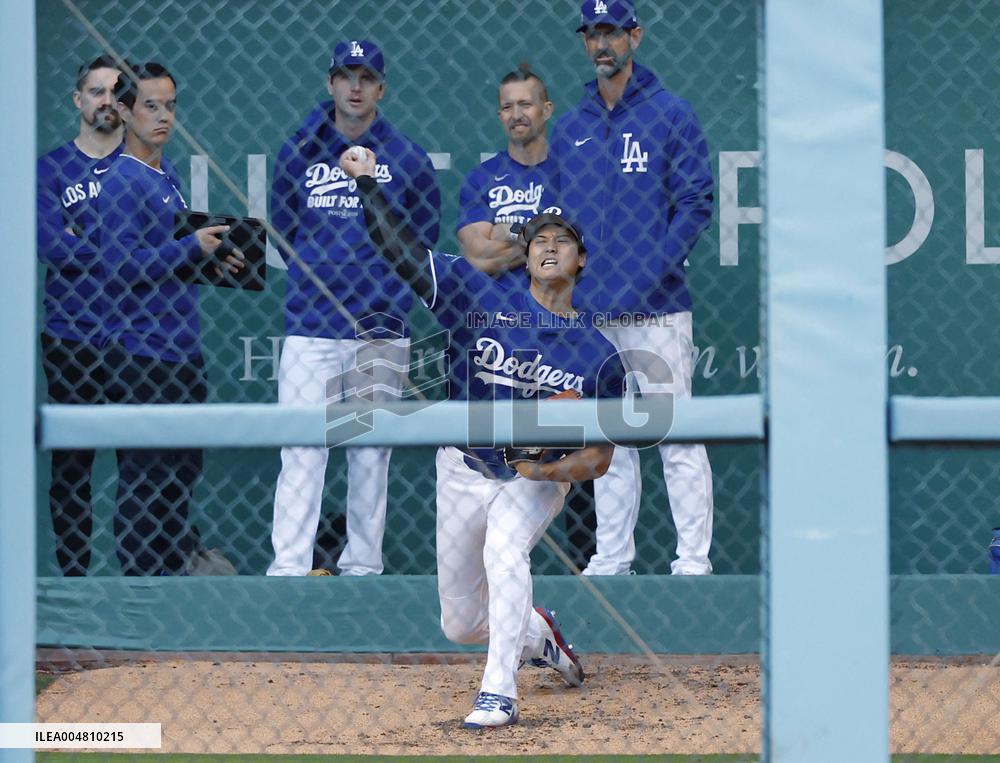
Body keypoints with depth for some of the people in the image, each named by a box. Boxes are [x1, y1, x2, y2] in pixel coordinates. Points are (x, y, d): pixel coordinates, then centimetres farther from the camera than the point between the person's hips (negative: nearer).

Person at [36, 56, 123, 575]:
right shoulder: (52, 169, 6)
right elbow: (52, 246, -8)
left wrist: (85, 237, -14)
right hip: (71, 339, 0)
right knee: (70, 464, 2)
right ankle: (72, 576, 7)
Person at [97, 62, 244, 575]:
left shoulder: (167, 176, 16)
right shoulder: (124, 181, -13)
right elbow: (121, 267, -20)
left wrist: (212, 259, 10)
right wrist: (193, 248, -19)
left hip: (181, 352, 10)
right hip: (141, 353, -10)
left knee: (183, 466, 16)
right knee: (146, 477, -6)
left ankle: (178, 567, 25)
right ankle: (141, 577, -1)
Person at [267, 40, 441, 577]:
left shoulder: (408, 160, 5)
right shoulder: (298, 153, 7)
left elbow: (422, 237, 13)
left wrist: (384, 288, 7)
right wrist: (317, 277, 11)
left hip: (381, 331, 0)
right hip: (309, 329, 0)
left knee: (371, 452, 4)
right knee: (301, 450, -7)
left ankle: (362, 567, 10)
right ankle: (288, 567, -9)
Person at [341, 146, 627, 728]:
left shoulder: (599, 355, -6)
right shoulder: (486, 295, -6)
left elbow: (600, 457, -4)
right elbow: (403, 252, -10)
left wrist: (558, 470, -24)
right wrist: (368, 184, -19)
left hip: (537, 483, -2)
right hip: (465, 474, 2)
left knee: (504, 548, -35)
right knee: (461, 625, 8)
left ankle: (499, 694, -32)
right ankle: (537, 636, 42)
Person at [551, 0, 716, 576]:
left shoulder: (671, 114, 0)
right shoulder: (570, 128, 15)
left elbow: (696, 203, -5)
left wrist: (651, 272, -16)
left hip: (656, 309, -5)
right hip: (590, 312, 5)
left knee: (677, 437, -7)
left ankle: (694, 562, -6)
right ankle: (612, 560, 13)